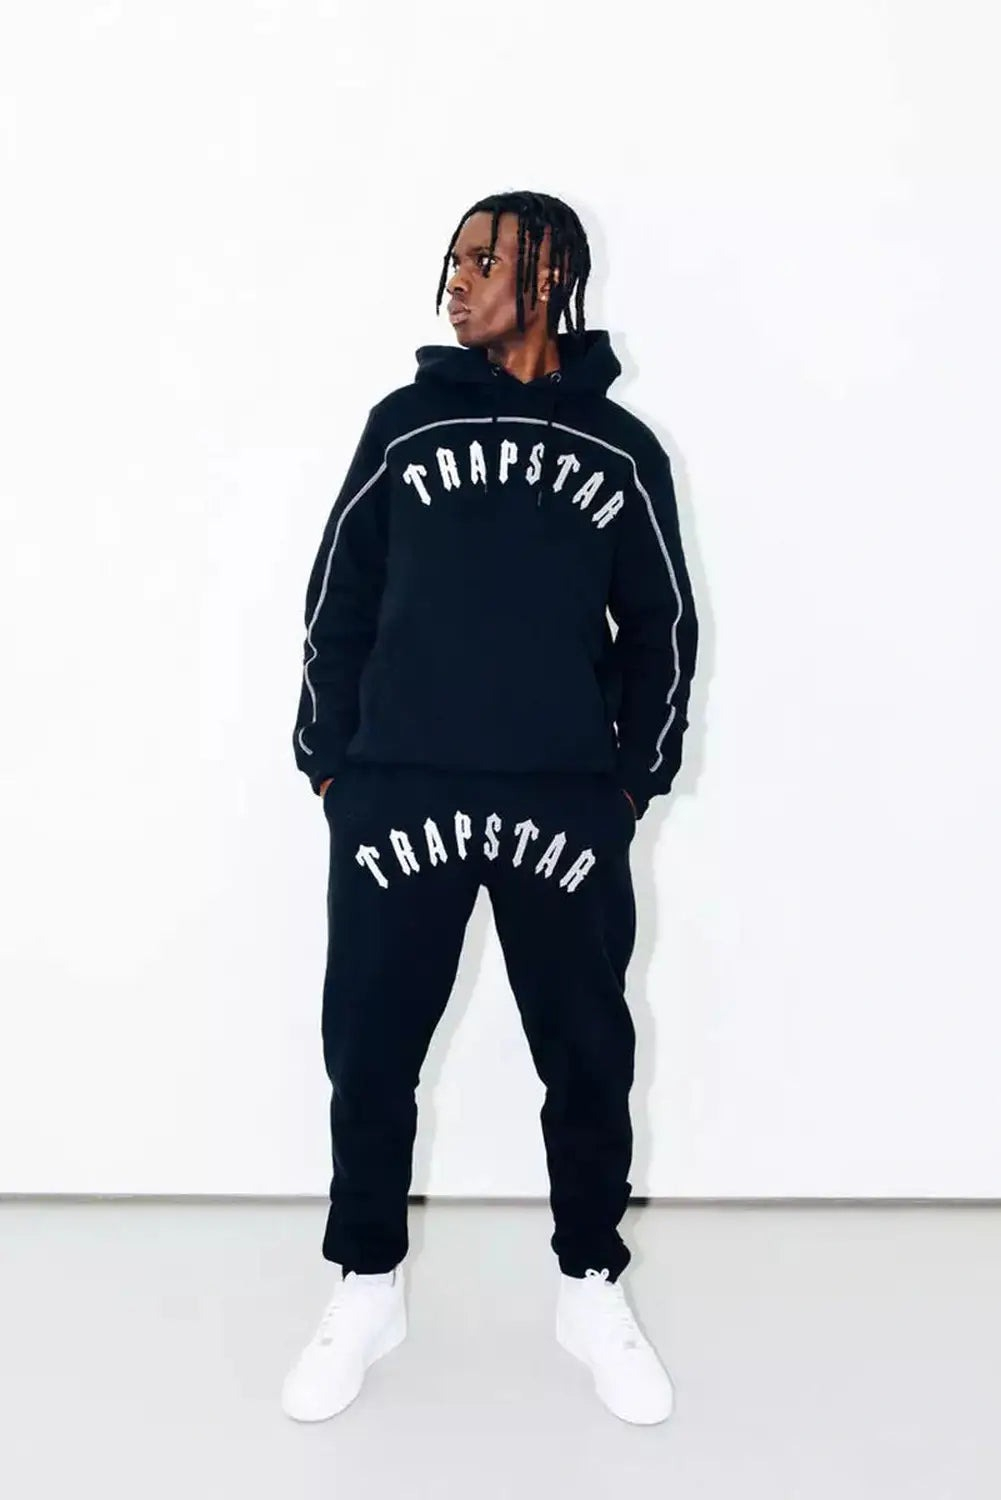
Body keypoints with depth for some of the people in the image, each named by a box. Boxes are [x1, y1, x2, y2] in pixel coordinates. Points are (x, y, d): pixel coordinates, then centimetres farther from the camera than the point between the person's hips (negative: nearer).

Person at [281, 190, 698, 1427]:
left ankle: (592, 1292, 28)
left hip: (567, 810, 0)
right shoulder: (403, 423, 7)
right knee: (369, 1053, 5)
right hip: (397, 799, 0)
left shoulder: (619, 448, 7)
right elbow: (337, 603, 8)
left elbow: (661, 626, 11)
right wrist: (327, 763, 4)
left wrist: (639, 777, 7)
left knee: (587, 1057, 8)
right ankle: (367, 1291, 25)